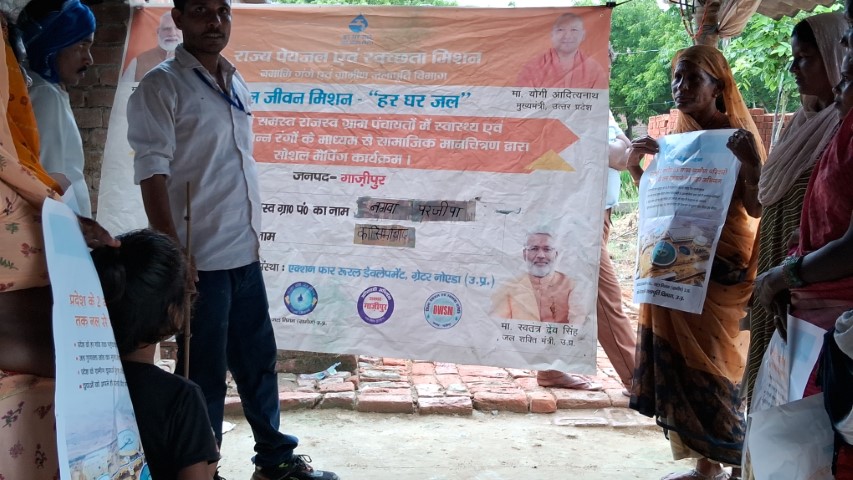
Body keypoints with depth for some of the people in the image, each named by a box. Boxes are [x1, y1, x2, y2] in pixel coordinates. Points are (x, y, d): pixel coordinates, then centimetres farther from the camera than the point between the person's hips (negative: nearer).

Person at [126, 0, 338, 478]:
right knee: (204, 373, 4)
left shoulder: (237, 85, 13)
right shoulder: (162, 86, -7)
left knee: (259, 361, 16)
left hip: (245, 254, 7)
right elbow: (152, 171, -14)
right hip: (200, 259, -7)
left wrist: (253, 236, 16)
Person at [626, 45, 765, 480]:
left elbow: (756, 208, -12)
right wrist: (635, 165, 2)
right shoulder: (675, 137, 11)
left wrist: (752, 163, -27)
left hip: (719, 270, -6)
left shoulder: (736, 136, -7)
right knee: (679, 364, 8)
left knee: (708, 365, -2)